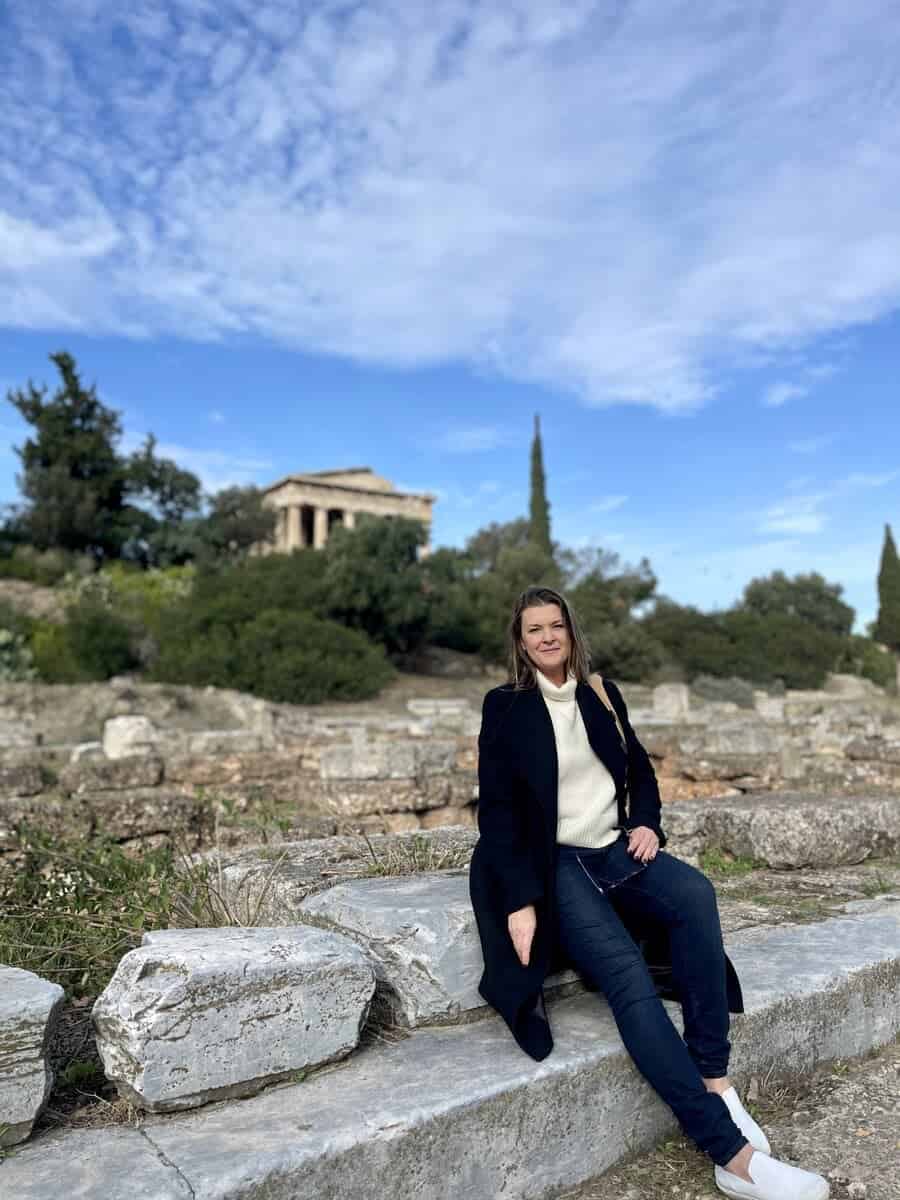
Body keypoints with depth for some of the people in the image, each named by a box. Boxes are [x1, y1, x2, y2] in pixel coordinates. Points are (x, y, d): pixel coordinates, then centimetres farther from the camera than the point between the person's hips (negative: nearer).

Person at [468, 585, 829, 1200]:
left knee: (695, 892, -29)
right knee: (627, 974, -27)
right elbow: (497, 810, -6)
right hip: (554, 864, -4)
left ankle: (713, 1076, -22)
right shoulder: (505, 706, -1)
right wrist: (519, 899, -15)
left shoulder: (602, 693, 11)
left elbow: (641, 770, 20)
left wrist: (647, 824, -1)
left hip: (617, 849, 4)